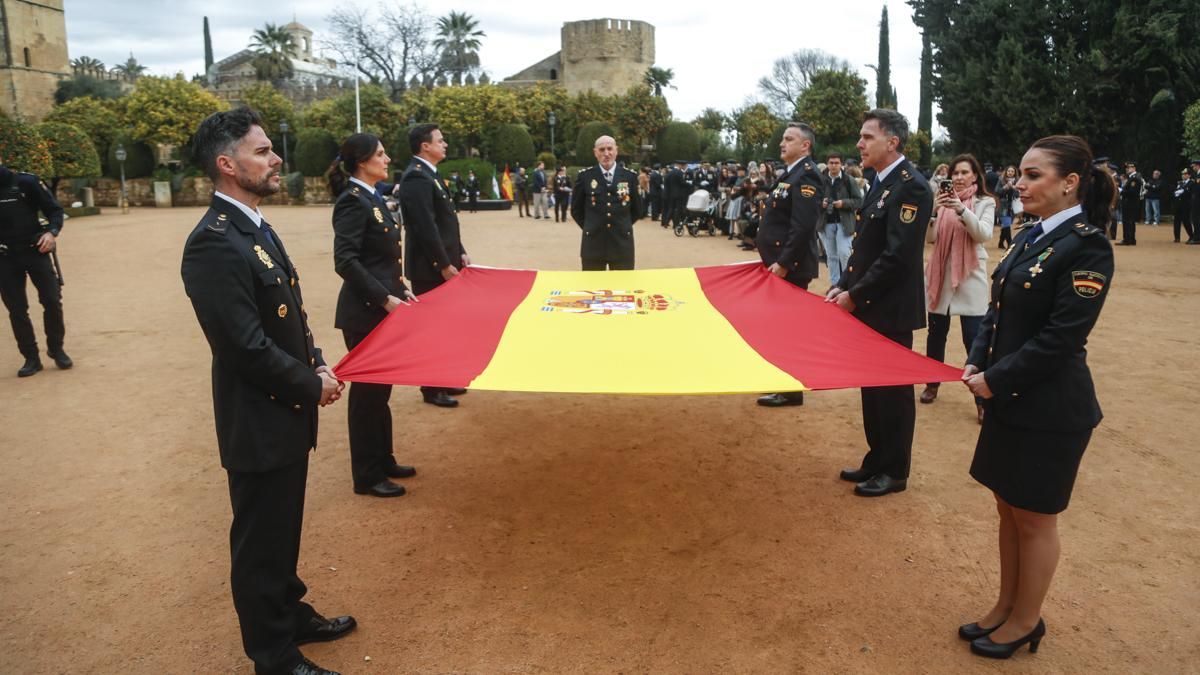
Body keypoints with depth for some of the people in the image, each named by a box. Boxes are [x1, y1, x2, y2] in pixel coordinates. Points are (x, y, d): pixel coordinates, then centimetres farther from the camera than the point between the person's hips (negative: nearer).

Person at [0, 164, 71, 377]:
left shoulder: (26, 182, -6)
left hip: (35, 250, -2)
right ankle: (31, 358, 14)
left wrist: (52, 232, -20)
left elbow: (54, 209, -3)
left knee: (52, 300, -4)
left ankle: (56, 349, 16)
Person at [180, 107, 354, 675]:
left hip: (286, 413, 9)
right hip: (258, 422, -9)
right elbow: (246, 347, -25)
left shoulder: (254, 226, 8)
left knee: (283, 532, 24)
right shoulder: (214, 244, -23)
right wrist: (312, 384, -14)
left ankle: (292, 616, 43)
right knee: (261, 542, 9)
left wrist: (316, 364, 2)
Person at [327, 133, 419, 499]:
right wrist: (385, 298, -23)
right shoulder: (352, 201, -16)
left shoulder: (372, 199, 13)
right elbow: (346, 262, -24)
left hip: (383, 308, 10)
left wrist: (400, 290, 9)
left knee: (381, 387, 17)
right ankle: (367, 476, 14)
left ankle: (383, 460, 31)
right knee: (367, 390, 1)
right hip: (365, 312, -10)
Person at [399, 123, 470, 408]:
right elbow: (426, 227, -23)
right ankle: (431, 388, 10)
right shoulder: (416, 177, -17)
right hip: (430, 267, -10)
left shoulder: (429, 174, 15)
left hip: (444, 263, 10)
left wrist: (459, 253, 12)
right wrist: (444, 264, -21)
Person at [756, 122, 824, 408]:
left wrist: (783, 263, -23)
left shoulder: (806, 175, -16)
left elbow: (803, 226, -24)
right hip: (778, 261, 10)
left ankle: (791, 390, 7)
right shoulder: (790, 173, 16)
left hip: (792, 266, -10)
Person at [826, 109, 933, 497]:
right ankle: (876, 460, 30)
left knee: (893, 389, 4)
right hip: (869, 305, 9)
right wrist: (843, 286, 4)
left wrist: (856, 295, -17)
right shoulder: (879, 183, 12)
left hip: (891, 309, -9)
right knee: (872, 386, 16)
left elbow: (898, 256, -22)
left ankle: (895, 471, 18)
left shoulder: (910, 186, -17)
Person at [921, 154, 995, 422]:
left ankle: (982, 400, -2)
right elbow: (929, 238, -1)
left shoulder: (985, 202, 2)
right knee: (936, 334, 10)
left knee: (974, 338, -8)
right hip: (940, 274, 3)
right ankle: (932, 384, 28)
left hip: (970, 277, -3)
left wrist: (962, 210, -27)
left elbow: (984, 234, -13)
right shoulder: (943, 200, 8)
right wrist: (934, 210, -18)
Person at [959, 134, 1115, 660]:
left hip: (1050, 408, -8)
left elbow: (1061, 336, -21)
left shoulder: (1087, 245, -16)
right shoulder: (1033, 235, 8)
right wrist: (977, 363, -1)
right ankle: (1006, 607, 35)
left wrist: (996, 379, -17)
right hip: (1010, 399, 8)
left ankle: (1026, 622, 27)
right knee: (1008, 508, 18)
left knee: (1035, 518, 8)